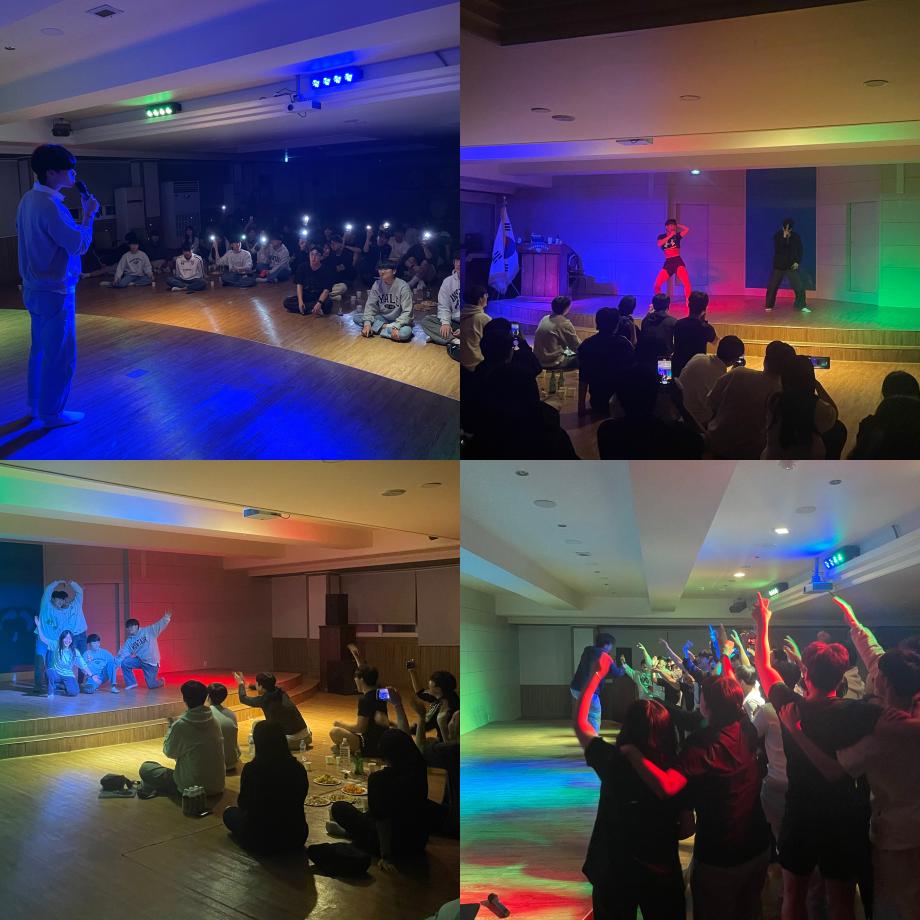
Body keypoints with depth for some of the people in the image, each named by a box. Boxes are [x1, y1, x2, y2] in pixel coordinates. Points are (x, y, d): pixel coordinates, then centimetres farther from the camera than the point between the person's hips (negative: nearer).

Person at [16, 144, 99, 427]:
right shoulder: (50, 205, -23)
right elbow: (80, 244, -21)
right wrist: (89, 214, -9)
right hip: (55, 291, -10)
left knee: (41, 349, 20)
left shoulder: (29, 199, 6)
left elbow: (21, 233, 20)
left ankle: (36, 405, 31)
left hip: (35, 288, 10)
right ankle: (52, 413, 10)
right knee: (60, 355, 1)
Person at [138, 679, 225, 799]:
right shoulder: (214, 722, -1)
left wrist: (170, 728, 11)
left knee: (145, 767, 8)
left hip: (192, 788, -6)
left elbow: (169, 752, -2)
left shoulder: (180, 725, -18)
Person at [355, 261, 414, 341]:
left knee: (405, 332, -39)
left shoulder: (403, 286, -17)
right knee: (357, 317, -16)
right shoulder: (377, 284, -4)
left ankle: (376, 329, -22)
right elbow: (370, 305, -4)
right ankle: (385, 327, -21)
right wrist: (367, 323, -21)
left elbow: (407, 312, -20)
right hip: (382, 318, 5)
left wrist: (396, 326, -34)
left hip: (399, 321, -4)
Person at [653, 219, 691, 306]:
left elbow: (687, 229, -8)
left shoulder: (677, 236, 8)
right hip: (667, 263, 1)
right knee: (656, 285, -5)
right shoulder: (661, 236, 9)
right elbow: (659, 244, -12)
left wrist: (677, 225, 5)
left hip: (678, 262, -1)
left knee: (687, 284, -19)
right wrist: (670, 235, -12)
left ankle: (688, 304, -16)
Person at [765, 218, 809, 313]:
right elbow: (778, 248, -20)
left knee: (799, 286, -7)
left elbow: (800, 251, 5)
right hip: (779, 265, 0)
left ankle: (802, 306, 3)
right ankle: (769, 306, 18)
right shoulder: (777, 236, -6)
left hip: (791, 265, 0)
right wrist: (784, 237, -25)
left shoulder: (796, 237, -2)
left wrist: (797, 262, -7)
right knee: (772, 286, 2)